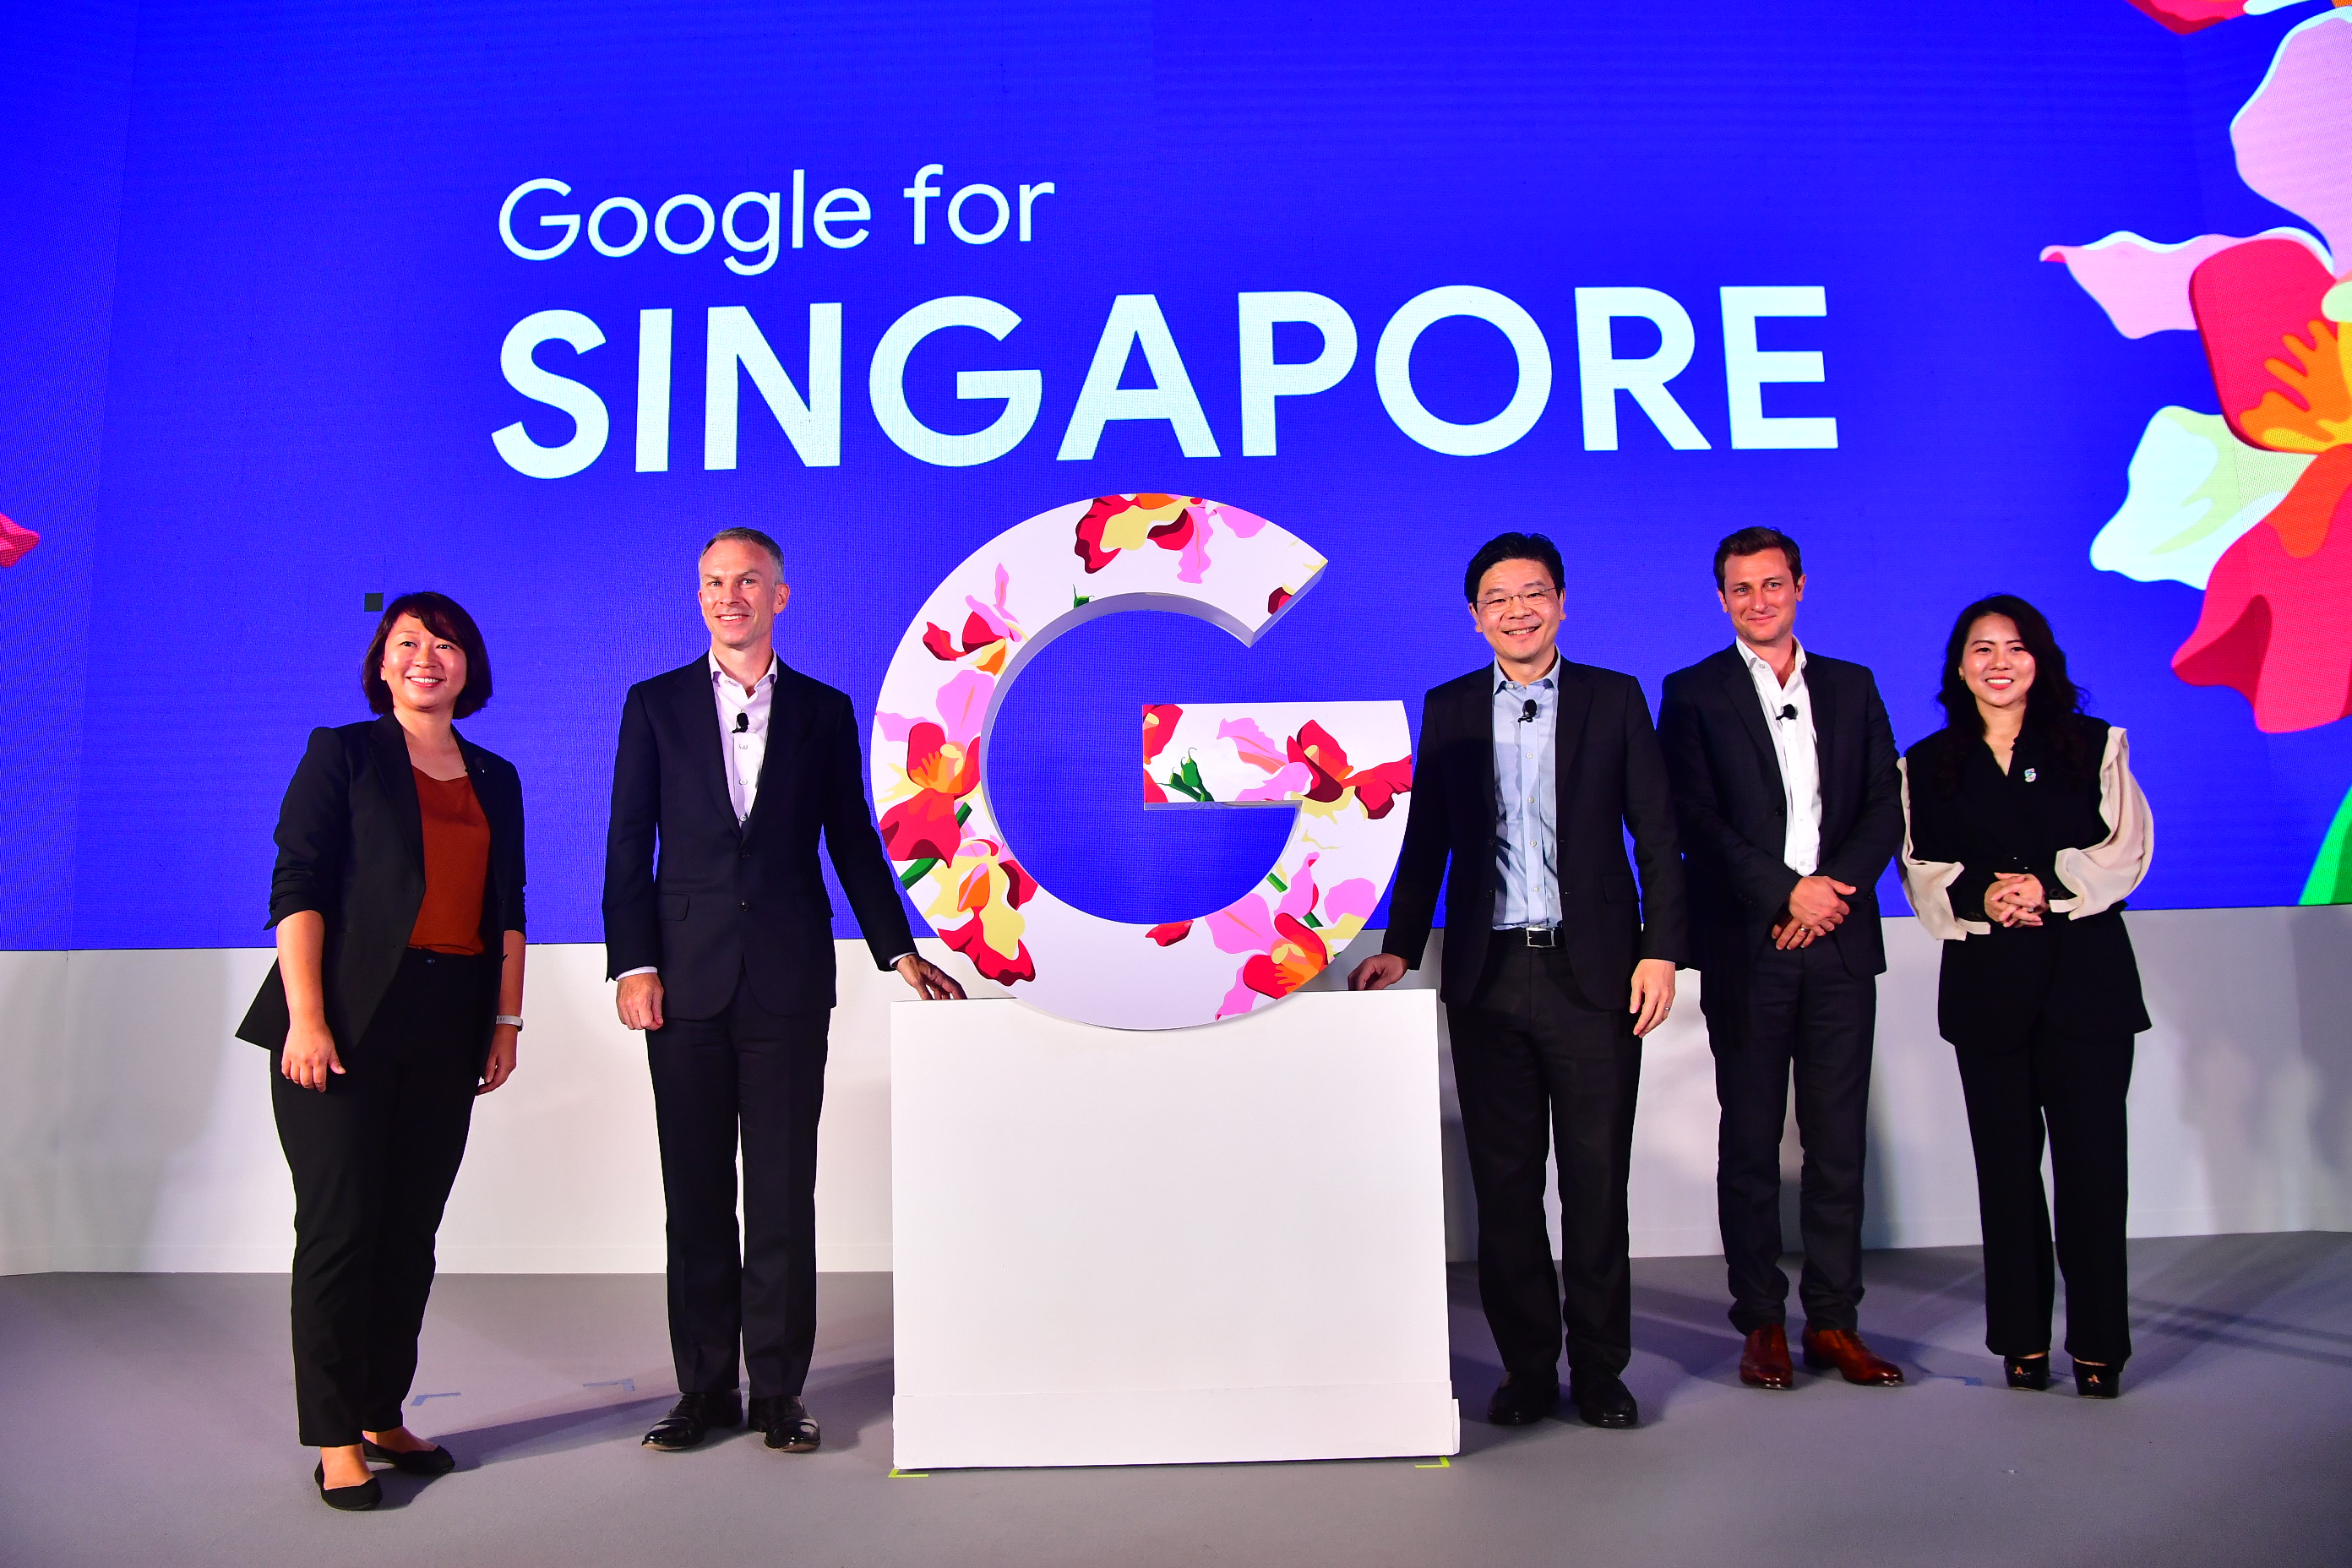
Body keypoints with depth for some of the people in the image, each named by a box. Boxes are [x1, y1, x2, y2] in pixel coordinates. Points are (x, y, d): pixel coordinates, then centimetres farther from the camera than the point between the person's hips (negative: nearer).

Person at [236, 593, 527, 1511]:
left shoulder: (495, 780, 16)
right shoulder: (342, 755, 3)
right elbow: (297, 888, -4)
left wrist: (506, 1021, 8)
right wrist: (306, 1016, -13)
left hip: (448, 1029, 4)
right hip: (347, 1022, -4)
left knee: (412, 1229, 7)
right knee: (340, 1224, -3)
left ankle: (383, 1416, 19)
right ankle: (334, 1440, 6)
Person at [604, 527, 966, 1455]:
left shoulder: (824, 711, 9)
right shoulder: (655, 706, 8)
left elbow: (853, 842, 11)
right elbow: (628, 845, 5)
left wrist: (899, 953, 7)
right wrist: (631, 963, -4)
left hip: (788, 981, 0)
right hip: (686, 980, 1)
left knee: (784, 1193, 3)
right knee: (695, 1194, 7)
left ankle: (778, 1390, 14)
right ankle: (704, 1388, 19)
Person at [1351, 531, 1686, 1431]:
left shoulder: (1615, 700, 5)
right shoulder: (1448, 710, 10)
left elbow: (1657, 836, 3)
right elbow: (1427, 840, 11)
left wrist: (1660, 950, -5)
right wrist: (1400, 947, 4)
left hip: (1591, 973, -1)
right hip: (1487, 979, 2)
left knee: (1596, 1182, 5)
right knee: (1504, 1185, 7)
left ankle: (1598, 1371, 19)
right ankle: (1527, 1368, 20)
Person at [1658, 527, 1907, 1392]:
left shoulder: (1852, 688, 15)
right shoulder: (1692, 694, 5)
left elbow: (1885, 810, 9)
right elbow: (1696, 820, -4)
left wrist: (1836, 889, -7)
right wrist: (1787, 892, -12)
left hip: (1839, 940, 3)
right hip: (1745, 947, -3)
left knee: (1839, 1138, 5)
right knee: (1750, 1141, 3)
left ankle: (1834, 1320, 15)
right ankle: (1763, 1324, 12)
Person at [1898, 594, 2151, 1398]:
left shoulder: (2096, 745, 9)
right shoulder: (1927, 765, 11)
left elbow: (2126, 849, 0)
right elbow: (1921, 870, 4)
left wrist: (2047, 885, -15)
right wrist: (1981, 895, -16)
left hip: (2087, 971, -1)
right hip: (1986, 979, 1)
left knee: (2092, 1157, -4)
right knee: (2006, 1160, 4)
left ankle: (2098, 1345, 6)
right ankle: (2022, 1338, 13)